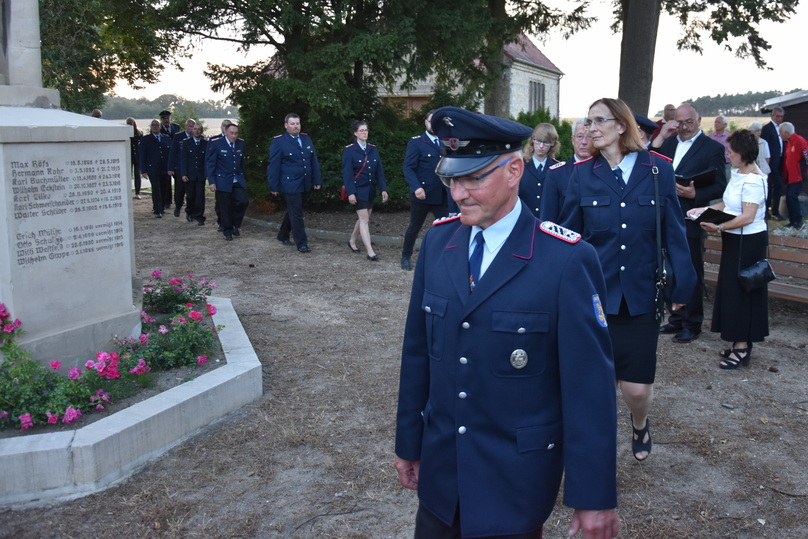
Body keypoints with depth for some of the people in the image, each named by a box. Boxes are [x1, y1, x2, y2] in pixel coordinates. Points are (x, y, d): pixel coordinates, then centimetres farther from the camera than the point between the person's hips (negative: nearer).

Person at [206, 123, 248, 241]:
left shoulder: (241, 144, 6)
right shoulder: (216, 145, -6)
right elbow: (210, 164, -6)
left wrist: (244, 177, 9)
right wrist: (211, 182, -11)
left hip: (238, 181, 3)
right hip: (223, 181, -3)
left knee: (243, 201, -11)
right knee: (225, 208, 3)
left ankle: (235, 224, 12)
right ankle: (227, 231, 20)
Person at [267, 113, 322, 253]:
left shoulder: (306, 139, 10)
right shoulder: (278, 142, -6)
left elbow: (314, 161, 12)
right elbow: (273, 166, -6)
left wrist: (317, 180, 8)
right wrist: (274, 187, -8)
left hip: (305, 184, 6)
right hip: (290, 185, -6)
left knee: (293, 211, 17)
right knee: (296, 214, -4)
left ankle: (283, 235, 35)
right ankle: (301, 243, 3)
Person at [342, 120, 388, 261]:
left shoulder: (373, 149, 8)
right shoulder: (349, 150, -7)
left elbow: (379, 171, 8)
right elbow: (347, 173, -11)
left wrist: (383, 189, 1)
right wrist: (350, 192, -18)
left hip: (371, 190, 6)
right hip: (358, 190, -6)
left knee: (364, 218, 13)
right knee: (364, 219, -10)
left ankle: (352, 241, 36)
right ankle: (370, 252, -11)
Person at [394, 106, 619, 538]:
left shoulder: (566, 261, -18)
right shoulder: (437, 241, -2)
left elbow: (589, 384, -15)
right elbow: (417, 351, 4)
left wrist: (595, 495, -11)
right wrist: (408, 442, 11)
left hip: (516, 481, -4)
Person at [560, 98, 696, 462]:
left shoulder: (657, 170, -2)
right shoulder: (582, 174, -1)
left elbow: (673, 232, 1)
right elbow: (568, 235, 3)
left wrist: (682, 284, 1)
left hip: (641, 295, 0)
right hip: (594, 292, 1)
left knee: (637, 387, 2)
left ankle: (640, 422, 38)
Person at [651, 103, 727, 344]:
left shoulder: (712, 148, -6)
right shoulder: (668, 143, 10)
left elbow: (720, 186, -9)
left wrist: (696, 194, -26)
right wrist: (661, 137, -10)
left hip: (691, 221, -5)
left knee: (692, 274, 5)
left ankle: (692, 324, 18)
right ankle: (676, 319, 29)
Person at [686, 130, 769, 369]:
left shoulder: (753, 180, -20)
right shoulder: (738, 174, 9)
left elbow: (747, 217, -24)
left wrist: (718, 227, -26)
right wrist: (704, 210, 5)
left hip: (747, 241, -9)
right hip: (735, 240, 9)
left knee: (741, 290, -2)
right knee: (732, 289, 13)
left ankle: (742, 347, 8)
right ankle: (740, 342, 23)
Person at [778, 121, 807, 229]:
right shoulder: (788, 143, 13)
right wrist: (785, 175, 18)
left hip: (797, 176, -9)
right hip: (790, 177, 9)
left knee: (792, 197, -13)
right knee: (789, 198, 8)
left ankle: (798, 221, -4)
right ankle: (793, 221, 17)